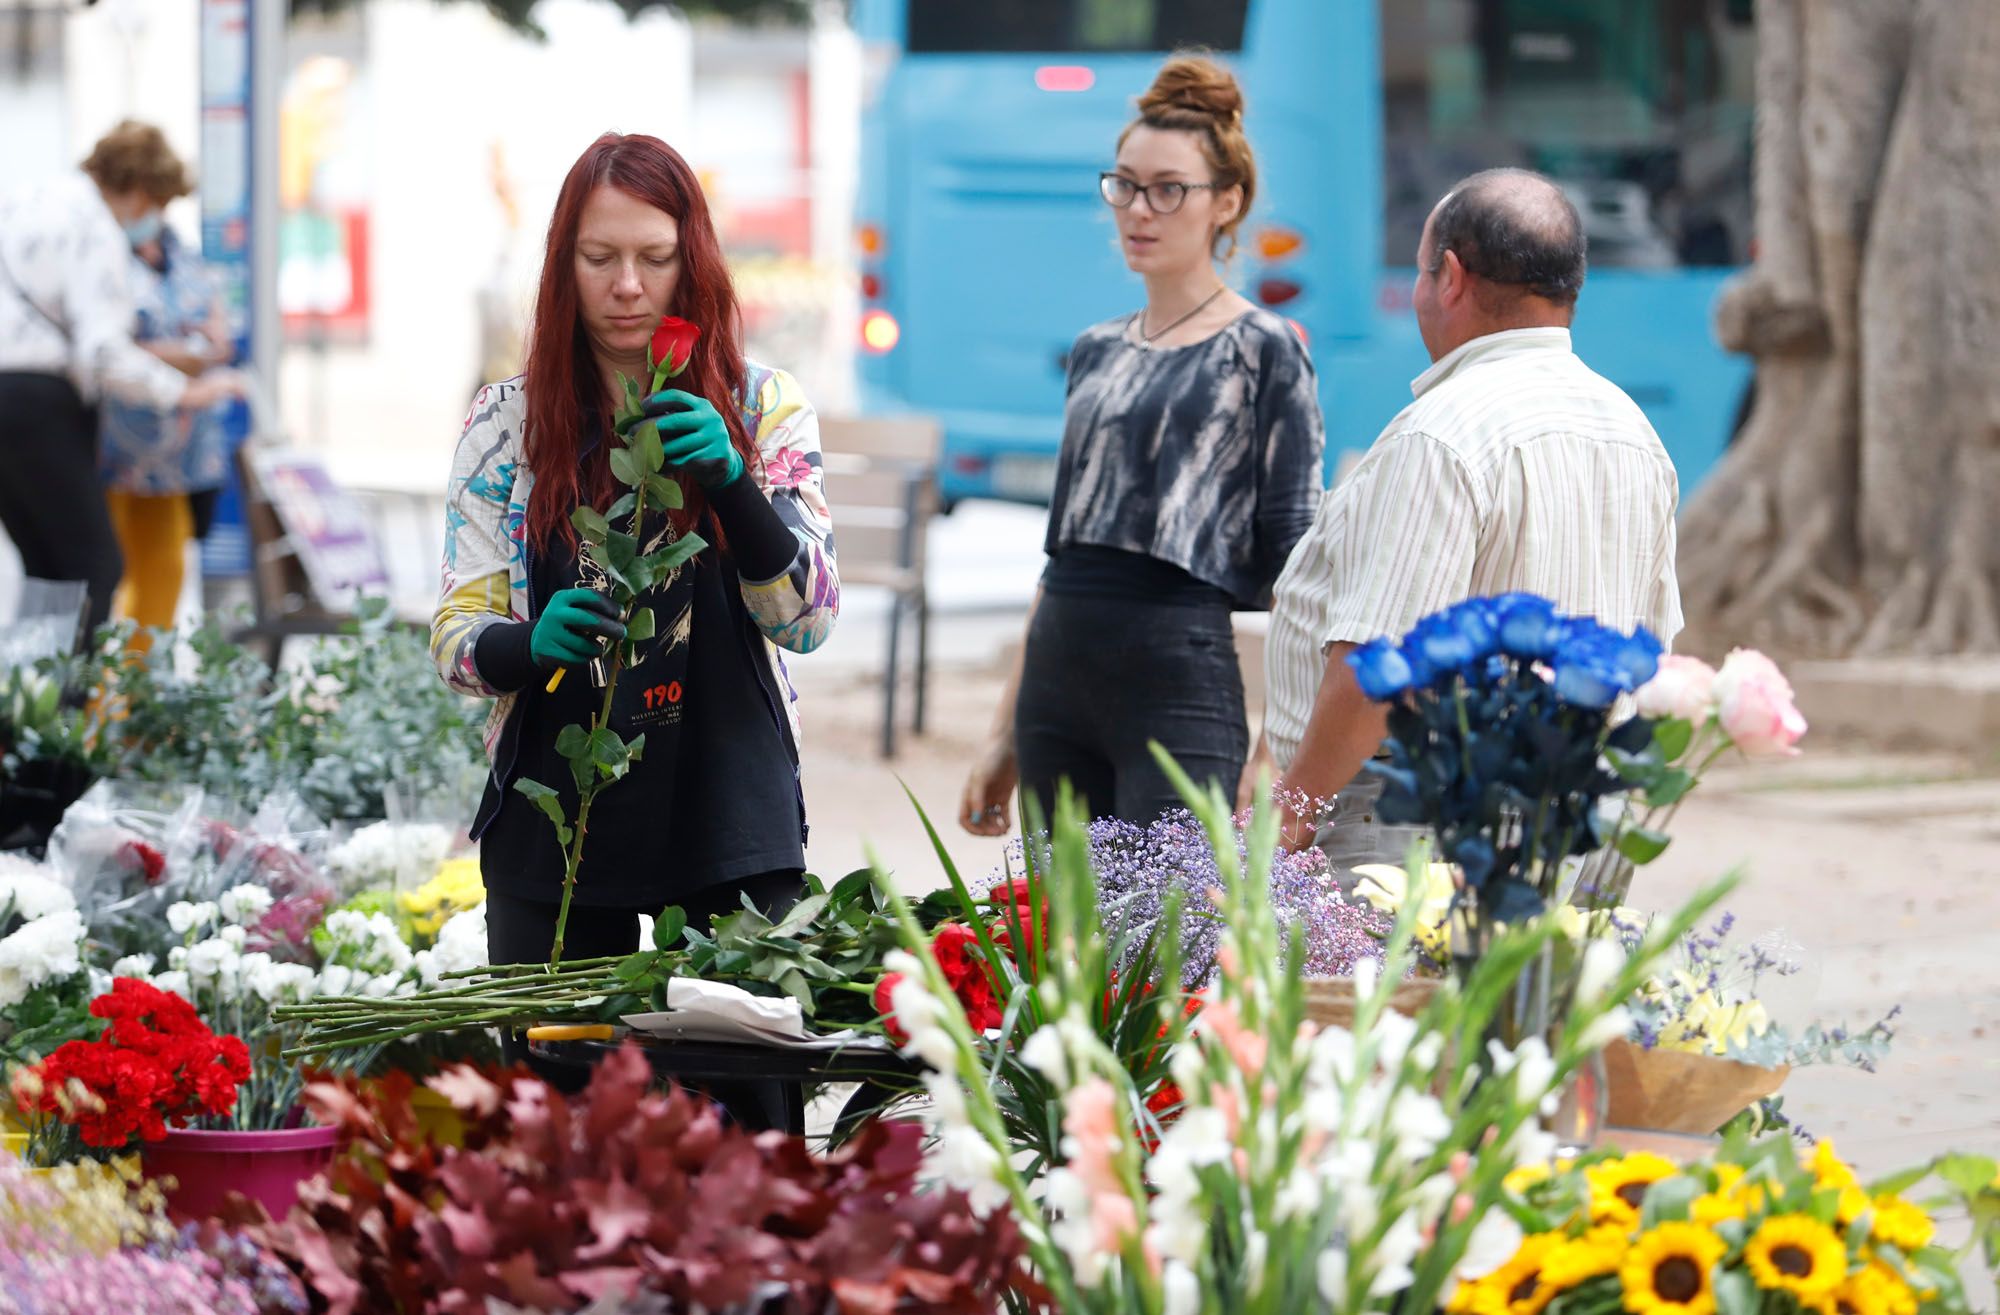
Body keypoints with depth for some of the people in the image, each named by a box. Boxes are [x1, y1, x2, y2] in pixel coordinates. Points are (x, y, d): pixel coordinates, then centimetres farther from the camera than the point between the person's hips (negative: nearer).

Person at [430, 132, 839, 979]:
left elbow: (809, 620, -5)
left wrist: (729, 480, -21)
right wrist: (533, 642, -21)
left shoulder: (763, 406, 3)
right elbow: (454, 638, 1)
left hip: (727, 820, -1)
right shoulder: (507, 422, 4)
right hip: (552, 822, 1)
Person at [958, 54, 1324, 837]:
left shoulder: (1262, 352, -2)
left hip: (1182, 687, -6)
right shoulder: (1096, 353, 15)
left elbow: (1293, 564, -6)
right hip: (1058, 677, 6)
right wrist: (1006, 738, 18)